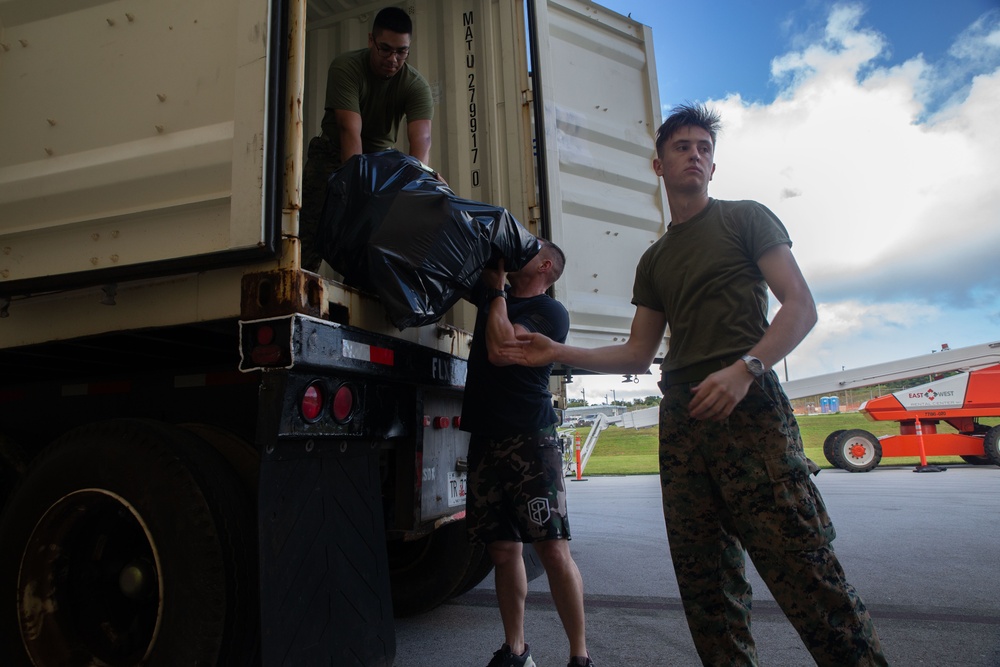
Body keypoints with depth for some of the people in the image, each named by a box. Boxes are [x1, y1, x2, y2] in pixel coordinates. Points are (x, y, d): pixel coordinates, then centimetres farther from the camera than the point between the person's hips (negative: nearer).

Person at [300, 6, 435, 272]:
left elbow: (421, 139, -32)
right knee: (313, 225, -17)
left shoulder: (417, 86, -17)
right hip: (334, 153, -2)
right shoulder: (345, 67, -22)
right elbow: (350, 131, -33)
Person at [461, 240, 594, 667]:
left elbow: (500, 351, -15)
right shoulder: (494, 300, 21)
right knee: (502, 550, 7)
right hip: (485, 439, 6)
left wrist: (497, 291, -3)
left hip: (530, 439, -6)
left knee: (552, 547, -8)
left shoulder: (550, 311, -1)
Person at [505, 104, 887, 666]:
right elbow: (639, 354, 20)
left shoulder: (746, 219, 10)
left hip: (748, 407, -5)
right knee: (706, 583, 7)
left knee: (805, 570, -12)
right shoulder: (654, 261, 23)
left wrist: (744, 369, -19)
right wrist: (558, 354, 9)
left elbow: (801, 306, -2)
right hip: (682, 420, 5)